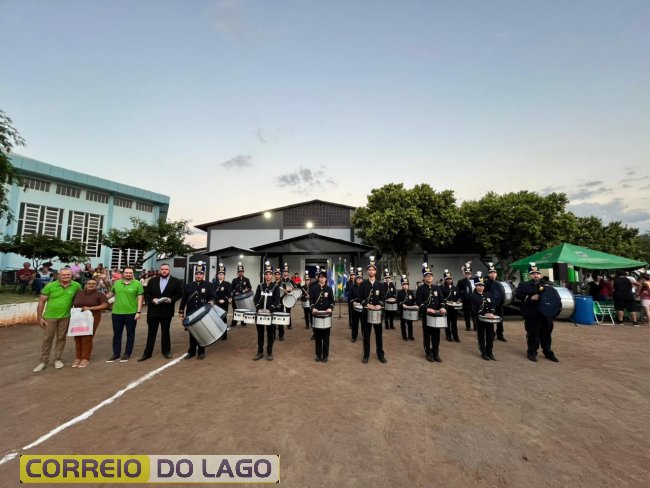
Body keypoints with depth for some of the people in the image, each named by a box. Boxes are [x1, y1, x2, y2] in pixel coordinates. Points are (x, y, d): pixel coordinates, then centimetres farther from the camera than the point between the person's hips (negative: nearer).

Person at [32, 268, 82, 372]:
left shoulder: (76, 286, -6)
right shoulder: (50, 286, -10)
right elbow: (41, 302, -5)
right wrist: (39, 317, -6)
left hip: (65, 317, 1)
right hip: (50, 316, -1)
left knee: (61, 338, 12)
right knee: (47, 339, 8)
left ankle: (58, 359, 26)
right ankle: (43, 361, 22)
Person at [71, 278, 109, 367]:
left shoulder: (99, 295, -1)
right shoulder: (78, 293, 11)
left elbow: (105, 305, -9)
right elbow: (72, 303, 21)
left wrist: (90, 308, -16)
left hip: (92, 319, -4)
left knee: (87, 339, -4)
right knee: (77, 339, 5)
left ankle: (85, 359, 7)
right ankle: (77, 358, 19)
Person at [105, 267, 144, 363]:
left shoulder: (137, 284, -7)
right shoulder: (116, 283, 5)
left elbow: (140, 298, -8)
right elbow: (111, 293, 20)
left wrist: (139, 312, -12)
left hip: (131, 313, -3)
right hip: (117, 313, 4)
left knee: (130, 334, 8)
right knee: (117, 334, 12)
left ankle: (127, 354, 20)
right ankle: (116, 354, 25)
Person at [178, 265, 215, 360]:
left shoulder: (209, 285, 0)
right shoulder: (188, 286, 6)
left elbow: (212, 297, 1)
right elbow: (183, 300, 8)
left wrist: (211, 302, -21)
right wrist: (181, 313, 6)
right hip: (191, 315, 2)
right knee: (192, 333, 10)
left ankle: (201, 352, 18)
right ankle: (192, 351, 23)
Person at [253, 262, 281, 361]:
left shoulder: (275, 287, -1)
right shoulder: (260, 286, 6)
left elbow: (277, 301, -8)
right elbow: (255, 299, 1)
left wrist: (269, 309, -22)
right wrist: (258, 308, -15)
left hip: (271, 313, -2)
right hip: (260, 313, 2)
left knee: (270, 334, 7)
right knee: (260, 333, 10)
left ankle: (269, 353, 18)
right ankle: (260, 352, 22)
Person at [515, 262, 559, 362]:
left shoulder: (545, 286, 13)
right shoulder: (524, 285, -2)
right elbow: (518, 295, -13)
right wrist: (530, 298, -20)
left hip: (545, 315, 5)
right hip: (532, 316, -5)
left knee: (546, 334, 15)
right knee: (532, 335, 2)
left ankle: (548, 352, 30)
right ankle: (532, 353, 15)